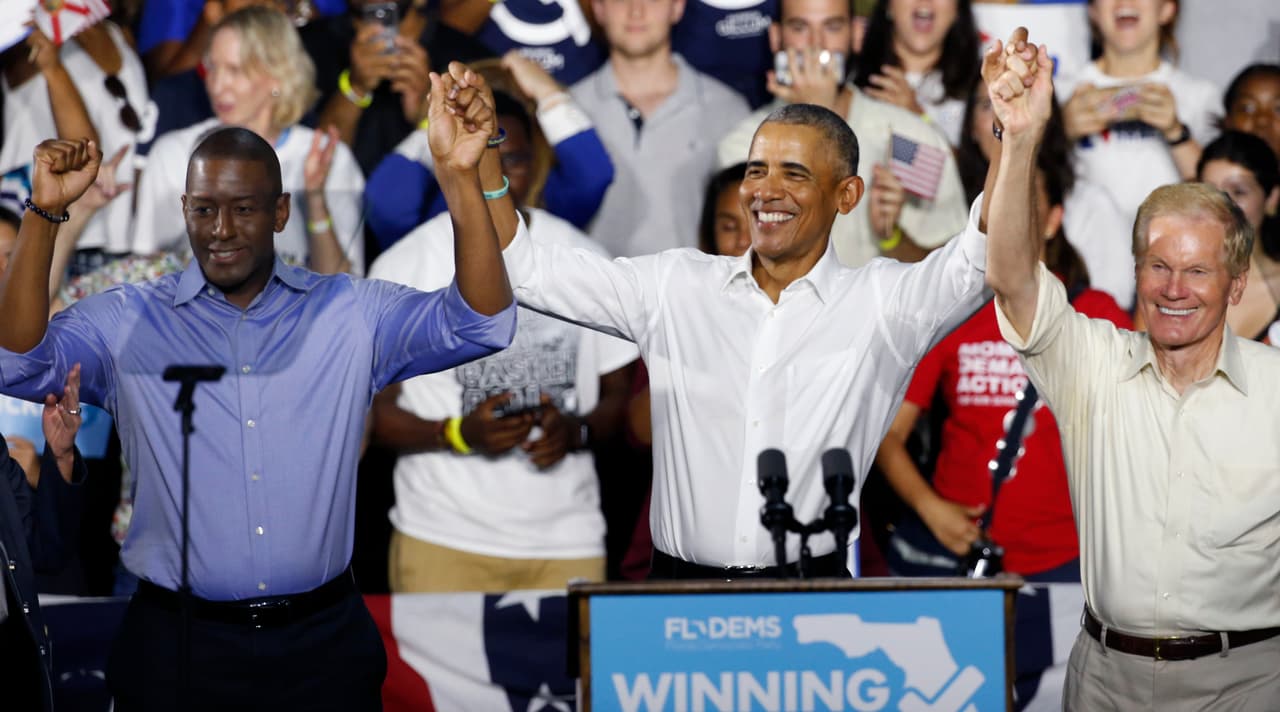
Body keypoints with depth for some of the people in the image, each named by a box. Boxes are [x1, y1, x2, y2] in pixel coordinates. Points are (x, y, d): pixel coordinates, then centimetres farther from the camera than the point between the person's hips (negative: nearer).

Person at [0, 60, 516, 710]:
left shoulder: (353, 314, 4)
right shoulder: (127, 322, 2)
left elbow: (479, 324, -7)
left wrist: (458, 175, -19)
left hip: (324, 648, 1)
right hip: (178, 649, -1)